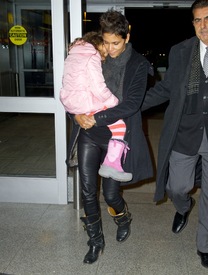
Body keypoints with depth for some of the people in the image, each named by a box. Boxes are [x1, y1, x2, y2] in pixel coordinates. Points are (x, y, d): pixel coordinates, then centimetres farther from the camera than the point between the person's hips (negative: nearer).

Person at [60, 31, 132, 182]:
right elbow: (98, 88, -18)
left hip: (70, 102, 10)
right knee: (120, 125, -6)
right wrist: (115, 102, -3)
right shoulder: (92, 57, -10)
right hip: (85, 104, -10)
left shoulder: (73, 55, 18)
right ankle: (112, 165, -12)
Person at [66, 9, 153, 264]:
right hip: (88, 134, 3)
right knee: (88, 192, 5)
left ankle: (124, 219, 41)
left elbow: (132, 103, -15)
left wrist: (97, 118, -21)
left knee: (110, 193, 4)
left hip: (116, 136, -3)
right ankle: (95, 240, 28)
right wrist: (76, 114, -13)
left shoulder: (138, 64, -5)